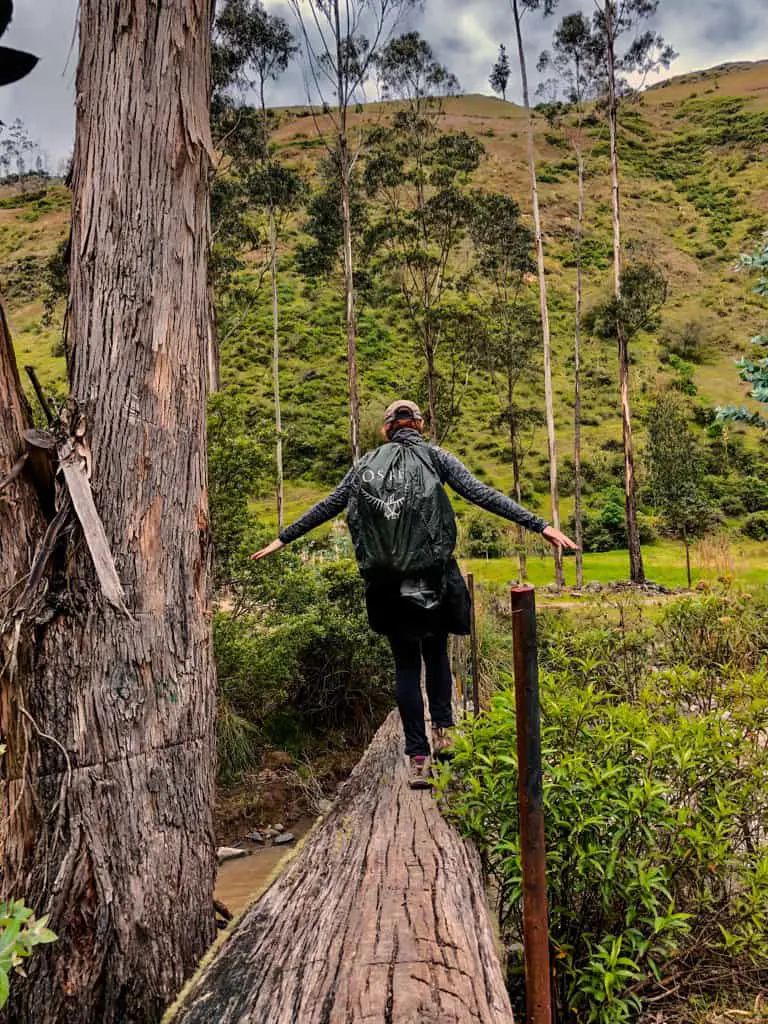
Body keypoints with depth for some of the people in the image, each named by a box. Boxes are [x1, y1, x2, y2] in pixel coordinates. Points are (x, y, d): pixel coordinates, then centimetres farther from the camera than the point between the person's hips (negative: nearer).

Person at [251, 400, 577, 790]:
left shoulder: (367, 464, 8)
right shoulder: (436, 457, 3)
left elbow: (329, 505, 11)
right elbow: (481, 494, -6)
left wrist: (283, 538, 22)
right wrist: (540, 526, -7)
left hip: (386, 582, 1)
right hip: (433, 576, -1)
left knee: (406, 663, 10)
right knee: (435, 651, 22)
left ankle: (418, 758, 8)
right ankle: (442, 728, 10)